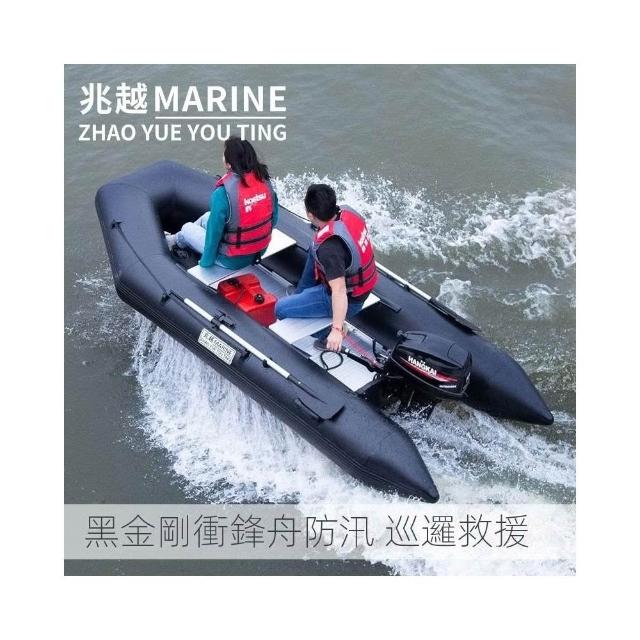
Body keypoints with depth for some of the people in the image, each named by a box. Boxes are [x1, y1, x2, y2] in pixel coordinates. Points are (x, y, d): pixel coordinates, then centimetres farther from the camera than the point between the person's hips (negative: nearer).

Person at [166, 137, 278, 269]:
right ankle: (177, 238, 54)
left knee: (187, 228, 21)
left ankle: (174, 241, 56)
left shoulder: (223, 193, -29)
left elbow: (214, 232, -22)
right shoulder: (264, 180, -10)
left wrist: (206, 262, -6)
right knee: (207, 216, 28)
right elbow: (273, 219, 1)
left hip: (233, 260, -6)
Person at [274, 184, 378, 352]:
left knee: (280, 308, -1)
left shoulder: (329, 249, -36)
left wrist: (337, 330, -33)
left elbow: (339, 291, -36)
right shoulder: (347, 211, -12)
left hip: (348, 300, -8)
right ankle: (301, 294, 37)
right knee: (314, 249, 24)